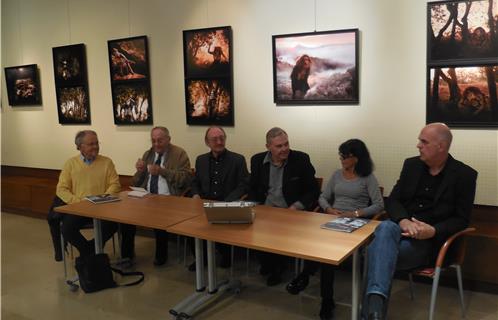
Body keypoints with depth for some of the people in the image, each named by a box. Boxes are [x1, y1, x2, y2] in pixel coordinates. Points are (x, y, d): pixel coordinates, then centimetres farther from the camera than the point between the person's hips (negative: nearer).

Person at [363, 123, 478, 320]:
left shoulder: (464, 175, -2)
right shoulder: (411, 165, 10)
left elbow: (461, 219, -3)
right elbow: (393, 200, 5)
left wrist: (433, 231, -22)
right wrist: (403, 221, -18)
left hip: (430, 240, -3)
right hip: (402, 228, 3)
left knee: (379, 251, -31)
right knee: (385, 228, -36)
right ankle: (375, 302, -53)